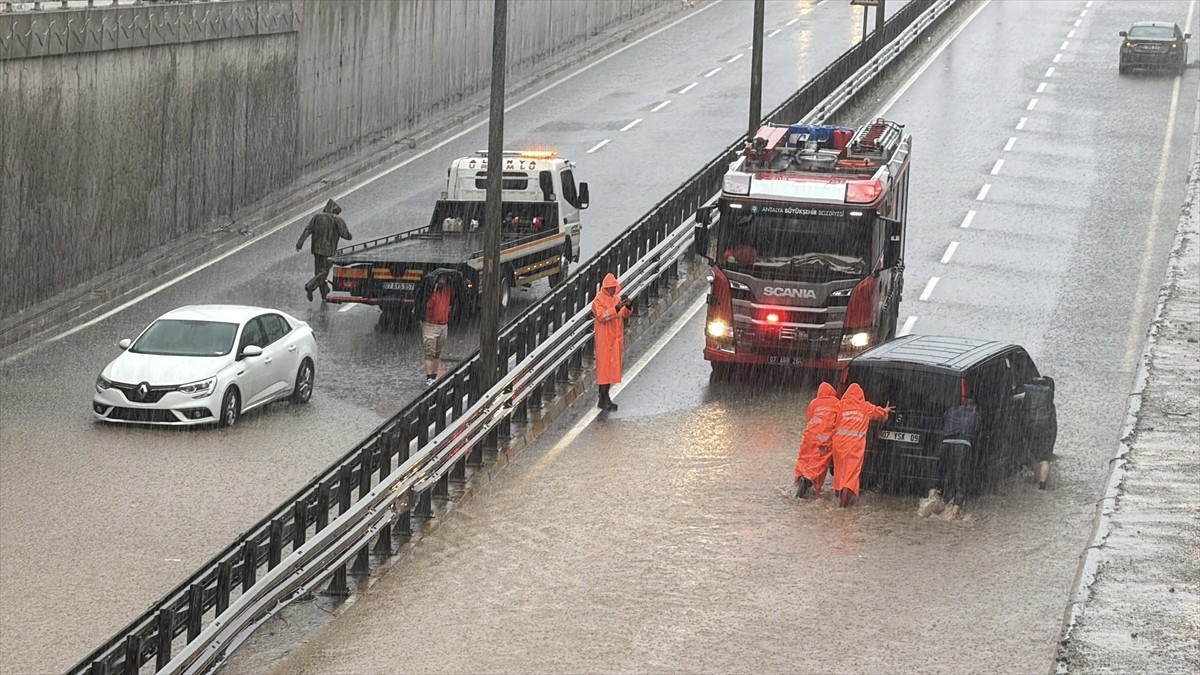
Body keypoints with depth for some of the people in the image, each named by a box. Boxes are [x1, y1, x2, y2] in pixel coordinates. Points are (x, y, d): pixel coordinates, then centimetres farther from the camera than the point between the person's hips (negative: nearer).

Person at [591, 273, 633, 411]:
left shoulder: (616, 299, 11)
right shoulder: (599, 300, -10)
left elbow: (625, 315, 14)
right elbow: (602, 316, -22)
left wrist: (628, 307, -7)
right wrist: (616, 308, -30)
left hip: (615, 339, 7)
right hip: (604, 339, -7)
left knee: (612, 366, 9)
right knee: (604, 366, -7)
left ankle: (606, 398, 16)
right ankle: (603, 400, -5)